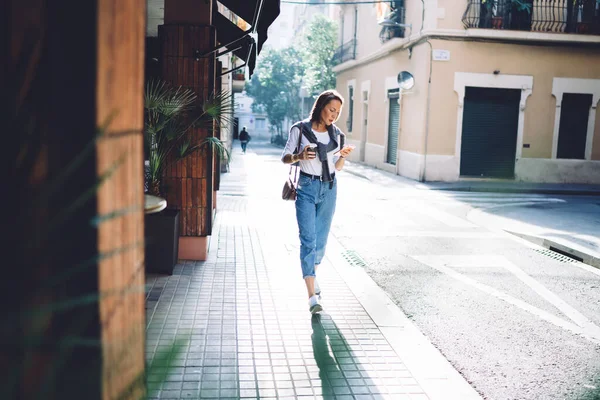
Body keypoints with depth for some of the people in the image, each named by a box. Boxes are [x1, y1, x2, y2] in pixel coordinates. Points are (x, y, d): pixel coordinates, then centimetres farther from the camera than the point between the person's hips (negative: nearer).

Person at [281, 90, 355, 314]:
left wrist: (343, 156, -9)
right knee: (308, 239, -12)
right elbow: (285, 158, 0)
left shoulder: (336, 134, 7)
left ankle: (312, 276, 37)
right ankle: (312, 296, -15)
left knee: (321, 239, 10)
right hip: (306, 188, -4)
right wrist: (300, 156, -21)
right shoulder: (300, 130, -4)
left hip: (329, 189, 4)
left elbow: (337, 167, 12)